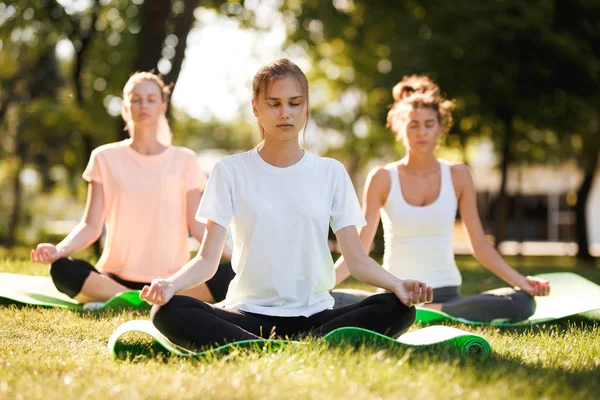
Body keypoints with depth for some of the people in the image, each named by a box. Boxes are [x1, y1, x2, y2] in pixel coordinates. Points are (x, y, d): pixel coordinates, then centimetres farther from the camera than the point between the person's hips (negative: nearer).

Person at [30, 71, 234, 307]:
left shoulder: (184, 160, 8)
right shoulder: (105, 158, 7)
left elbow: (199, 228, 4)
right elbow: (91, 226, 1)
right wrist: (59, 249, -20)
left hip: (171, 280, 1)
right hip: (118, 277, -1)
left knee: (228, 276, -28)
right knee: (62, 270, -30)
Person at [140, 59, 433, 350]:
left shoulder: (331, 172, 9)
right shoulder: (231, 170, 5)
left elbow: (357, 259, 4)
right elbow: (207, 258, -1)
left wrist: (396, 284, -18)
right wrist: (170, 284, -23)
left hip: (315, 315, 2)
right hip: (249, 313, -1)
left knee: (398, 309, -26)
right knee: (169, 312, -30)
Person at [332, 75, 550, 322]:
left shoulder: (458, 176, 5)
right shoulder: (383, 178, 1)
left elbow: (480, 246, 7)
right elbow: (358, 250, 0)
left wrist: (520, 281, -7)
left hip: (446, 295, 3)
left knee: (523, 302, -25)